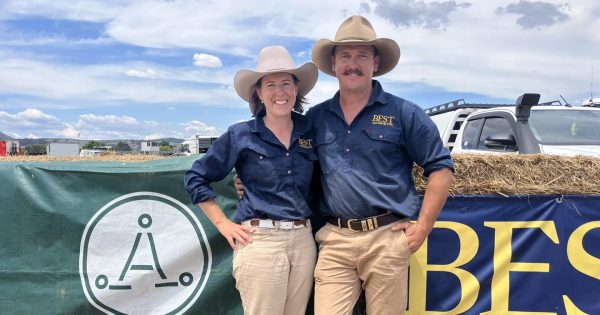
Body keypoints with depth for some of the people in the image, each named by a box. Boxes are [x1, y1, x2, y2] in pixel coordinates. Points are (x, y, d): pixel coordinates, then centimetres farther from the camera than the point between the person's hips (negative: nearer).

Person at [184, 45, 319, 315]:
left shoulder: (310, 132, 7)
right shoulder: (241, 135, -3)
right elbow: (196, 178, 4)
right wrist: (223, 224, -1)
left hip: (303, 241, 4)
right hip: (259, 241, -4)